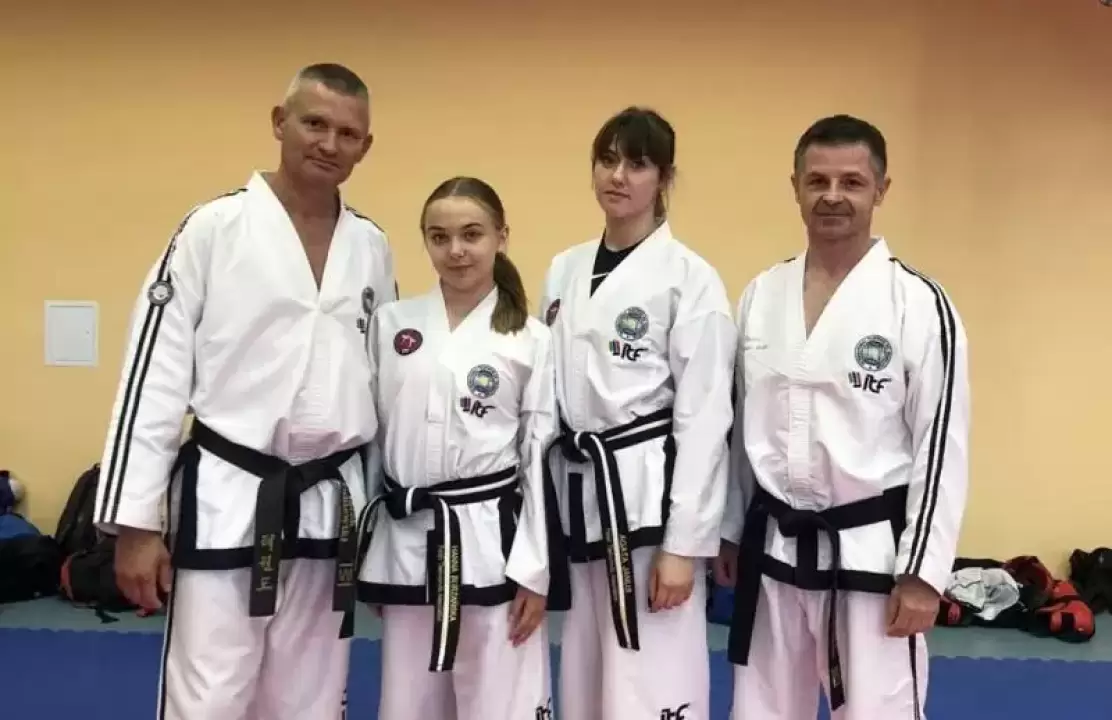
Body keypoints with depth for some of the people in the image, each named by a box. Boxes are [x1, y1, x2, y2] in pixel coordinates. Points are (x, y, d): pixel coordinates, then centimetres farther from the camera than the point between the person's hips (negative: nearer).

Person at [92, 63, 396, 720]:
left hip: (330, 505, 4)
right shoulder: (215, 228, -7)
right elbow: (156, 370, -7)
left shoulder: (372, 248, 6)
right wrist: (135, 521, -9)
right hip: (227, 501, -4)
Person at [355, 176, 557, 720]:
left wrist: (534, 571, -6)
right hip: (405, 541, 3)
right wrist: (363, 552, 9)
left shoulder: (531, 340, -2)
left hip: (493, 538, -2)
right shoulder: (390, 324, 4)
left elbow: (542, 457, -2)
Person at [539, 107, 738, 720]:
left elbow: (704, 417, -12)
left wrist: (684, 544, -15)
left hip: (651, 495, -6)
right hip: (578, 493, 6)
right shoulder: (564, 271, 10)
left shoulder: (690, 279, -8)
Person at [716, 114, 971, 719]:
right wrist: (730, 531, 12)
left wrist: (923, 573, -12)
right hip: (773, 548, 5)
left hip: (871, 552, -4)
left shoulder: (918, 303, -10)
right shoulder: (761, 295, 4)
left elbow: (943, 444, -10)